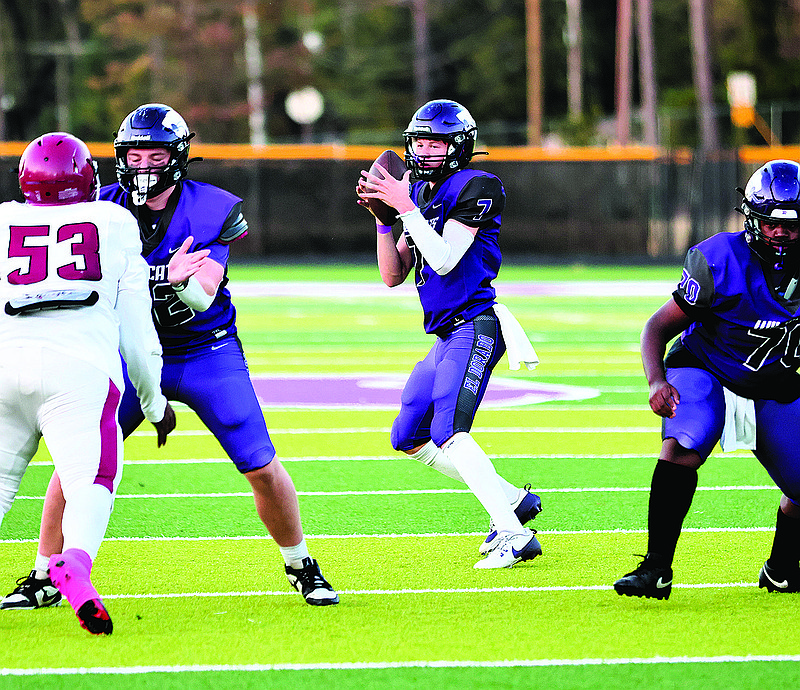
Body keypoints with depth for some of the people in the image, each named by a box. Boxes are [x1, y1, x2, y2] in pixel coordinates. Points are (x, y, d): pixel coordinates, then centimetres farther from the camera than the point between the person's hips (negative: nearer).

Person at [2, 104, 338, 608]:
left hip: (208, 353, -1)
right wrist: (164, 273, -34)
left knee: (262, 467, -8)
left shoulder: (211, 211, -12)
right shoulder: (105, 209, -8)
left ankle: (301, 567, 15)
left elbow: (202, 298, -20)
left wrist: (183, 280, -43)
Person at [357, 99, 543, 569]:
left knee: (449, 433, -25)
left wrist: (405, 207, -17)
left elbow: (444, 260, -20)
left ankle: (513, 535, -28)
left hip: (475, 327, -10)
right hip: (447, 336, 10)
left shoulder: (476, 188, -10)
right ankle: (513, 499, 17)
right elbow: (394, 276, 13)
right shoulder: (419, 193, 15)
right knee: (408, 438, 14)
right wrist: (383, 218, 1)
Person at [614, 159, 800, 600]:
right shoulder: (721, 261, -23)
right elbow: (659, 327, -18)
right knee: (682, 445, -33)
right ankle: (656, 568, -28)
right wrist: (656, 381, -33)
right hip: (704, 371, -4)